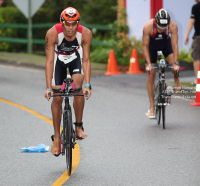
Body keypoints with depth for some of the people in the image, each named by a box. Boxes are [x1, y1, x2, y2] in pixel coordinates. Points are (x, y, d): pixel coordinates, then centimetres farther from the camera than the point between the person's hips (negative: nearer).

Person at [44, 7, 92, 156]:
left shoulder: (86, 34, -30)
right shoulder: (52, 33, -34)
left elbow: (86, 60, -26)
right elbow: (49, 61, -32)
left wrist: (87, 85, -34)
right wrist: (48, 88, -38)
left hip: (75, 57, 0)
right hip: (59, 58, 0)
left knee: (77, 86, -26)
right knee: (57, 98, -6)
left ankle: (79, 127, -10)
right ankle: (57, 138, 5)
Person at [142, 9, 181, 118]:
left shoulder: (173, 26, -33)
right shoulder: (148, 27, -35)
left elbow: (174, 45, -31)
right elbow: (145, 46, -28)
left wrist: (175, 63, -38)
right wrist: (148, 64, -34)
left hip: (166, 43, 1)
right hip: (152, 46, -1)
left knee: (175, 68, -22)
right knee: (151, 75, -8)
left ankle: (176, 79, 15)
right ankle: (152, 107, -4)